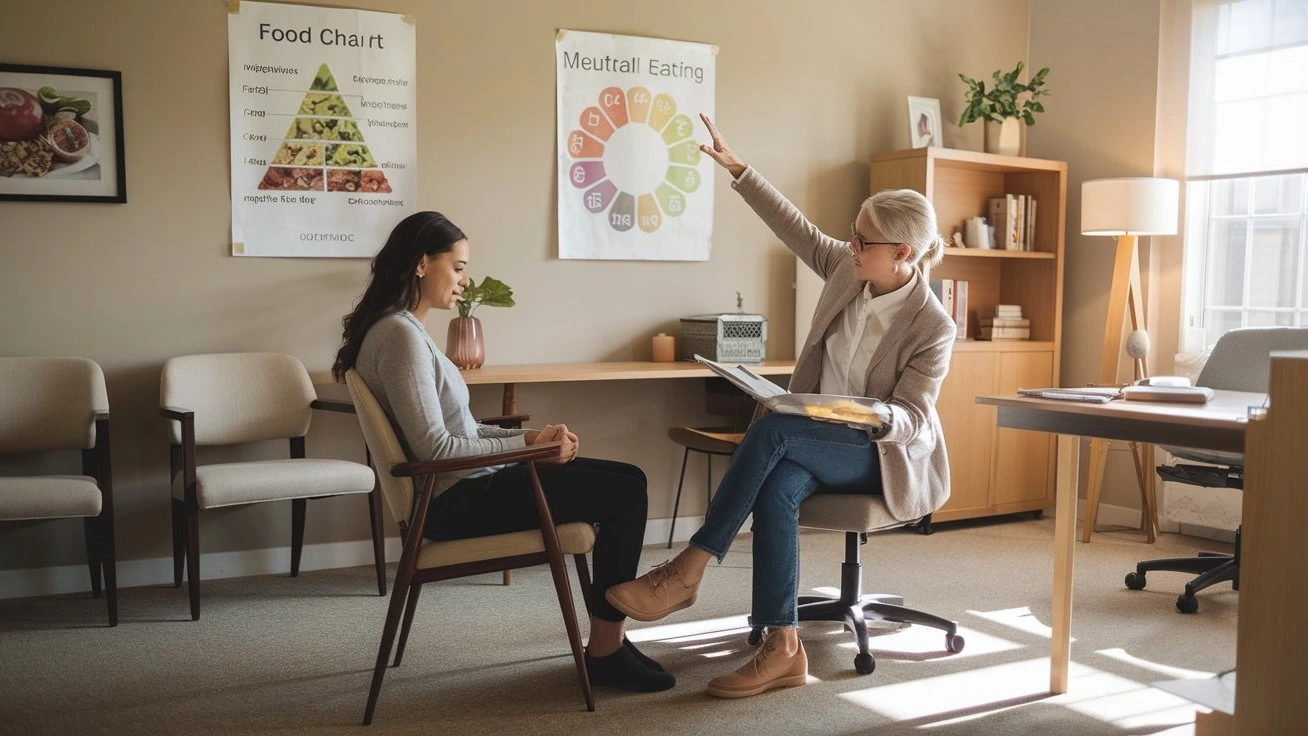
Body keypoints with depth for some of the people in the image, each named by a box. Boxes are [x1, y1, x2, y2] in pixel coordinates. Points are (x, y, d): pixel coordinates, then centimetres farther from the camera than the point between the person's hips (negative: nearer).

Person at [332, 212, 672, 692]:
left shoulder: (403, 329, 14)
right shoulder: (400, 335, -18)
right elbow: (435, 447, -24)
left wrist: (533, 436, 0)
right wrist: (527, 444, -15)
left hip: (462, 488, 10)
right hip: (456, 501, -10)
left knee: (625, 480, 8)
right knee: (625, 492, -11)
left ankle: (607, 642, 11)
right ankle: (606, 651, 1)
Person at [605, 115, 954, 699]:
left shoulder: (933, 327, -18)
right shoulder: (848, 269, -2)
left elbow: (912, 421, -17)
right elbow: (795, 227, 7)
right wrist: (736, 168, 6)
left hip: (886, 456, -5)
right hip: (823, 441, 5)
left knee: (770, 429, -33)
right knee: (777, 487, -32)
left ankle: (690, 568, -26)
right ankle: (783, 649, -31)